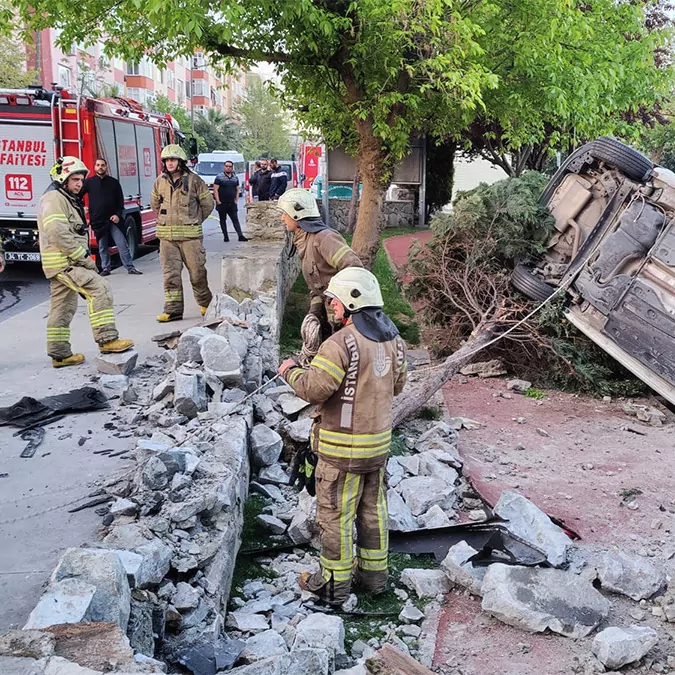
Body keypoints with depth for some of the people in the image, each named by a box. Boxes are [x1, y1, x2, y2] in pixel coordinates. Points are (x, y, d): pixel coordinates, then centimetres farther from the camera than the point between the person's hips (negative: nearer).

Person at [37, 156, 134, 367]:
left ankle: (59, 354, 19)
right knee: (99, 289, -21)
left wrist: (83, 258, 14)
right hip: (63, 262, -11)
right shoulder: (54, 199, -12)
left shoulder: (67, 199, 22)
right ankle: (107, 340, -24)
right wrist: (84, 258, -20)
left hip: (66, 263, 11)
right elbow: (59, 234, -23)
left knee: (63, 309, 13)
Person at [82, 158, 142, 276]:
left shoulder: (114, 182, 6)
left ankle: (130, 267, -2)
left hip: (113, 220, 0)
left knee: (122, 244, -5)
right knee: (103, 247, 6)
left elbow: (120, 201, 7)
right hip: (98, 221, 0)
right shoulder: (89, 182, 4)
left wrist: (118, 215, -5)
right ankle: (105, 269, 14)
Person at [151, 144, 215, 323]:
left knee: (197, 271, 2)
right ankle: (173, 310, 5)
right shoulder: (160, 181, 8)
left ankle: (205, 303, 23)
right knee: (170, 273, 1)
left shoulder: (193, 180, -3)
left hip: (190, 234, -3)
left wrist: (195, 221, 9)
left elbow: (208, 203, 5)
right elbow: (154, 203, 24)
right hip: (166, 235, 3)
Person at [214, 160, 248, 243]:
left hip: (232, 203, 3)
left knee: (235, 220, -3)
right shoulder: (219, 177, -3)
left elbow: (237, 190, 17)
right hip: (222, 203, -3)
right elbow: (215, 189, -7)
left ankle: (240, 236, -9)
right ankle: (225, 236, 11)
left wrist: (236, 200, 6)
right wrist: (218, 201, -14)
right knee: (223, 220, 5)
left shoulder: (235, 178, 11)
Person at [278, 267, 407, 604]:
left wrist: (291, 371, -4)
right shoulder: (393, 339, 3)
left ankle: (334, 583, 19)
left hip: (342, 449, -8)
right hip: (380, 442, 8)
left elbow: (314, 389, -23)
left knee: (336, 514, 7)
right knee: (373, 508, 20)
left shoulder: (341, 343, -23)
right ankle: (374, 573, 33)